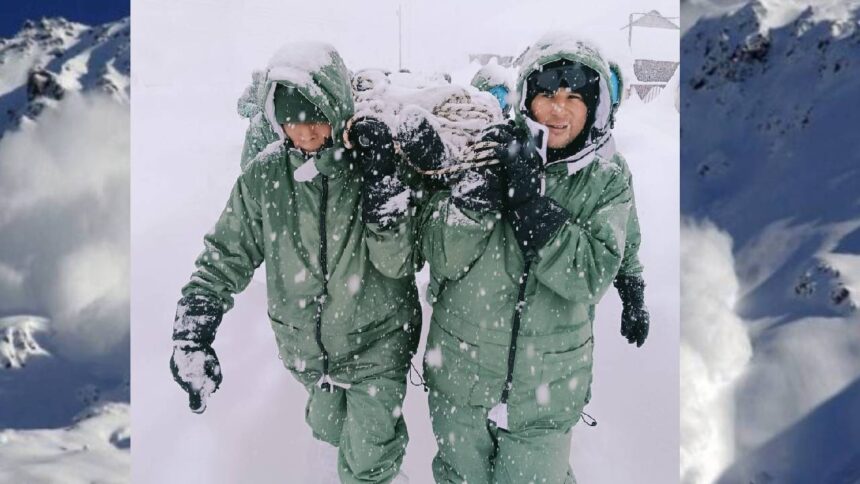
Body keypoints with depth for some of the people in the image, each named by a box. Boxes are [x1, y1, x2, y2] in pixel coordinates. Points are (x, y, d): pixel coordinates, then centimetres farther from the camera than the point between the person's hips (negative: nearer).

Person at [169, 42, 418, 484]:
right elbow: (227, 255, -4)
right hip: (305, 344, 3)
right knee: (329, 428, 26)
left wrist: (382, 185, -34)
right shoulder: (265, 174, -12)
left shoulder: (373, 161, -17)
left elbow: (397, 262, -22)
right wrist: (191, 333, -14)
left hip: (375, 344, -3)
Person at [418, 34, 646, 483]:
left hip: (545, 388, -1)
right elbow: (440, 258, -14)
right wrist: (482, 184, -29)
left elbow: (591, 276, -20)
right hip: (461, 372, 1)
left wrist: (527, 191, -27)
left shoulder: (607, 178, -7)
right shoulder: (490, 150, -9)